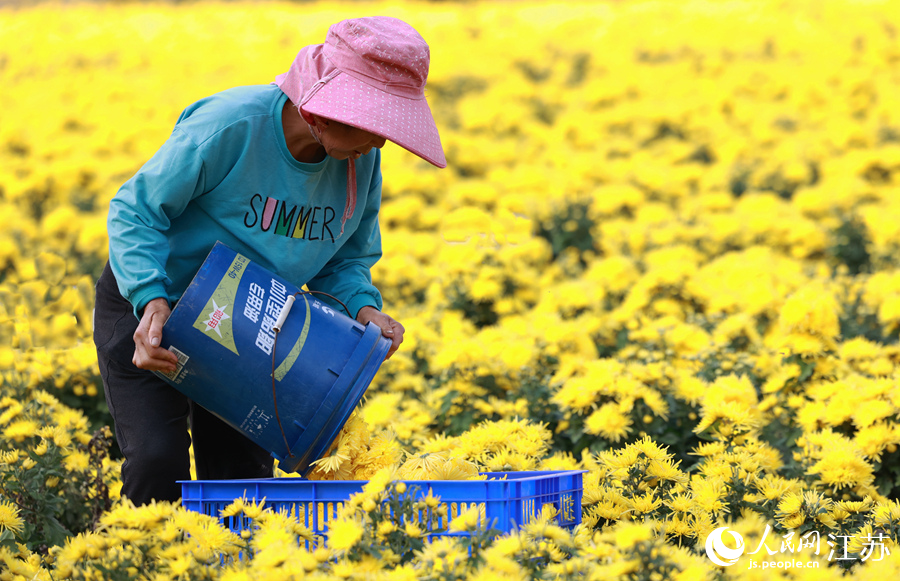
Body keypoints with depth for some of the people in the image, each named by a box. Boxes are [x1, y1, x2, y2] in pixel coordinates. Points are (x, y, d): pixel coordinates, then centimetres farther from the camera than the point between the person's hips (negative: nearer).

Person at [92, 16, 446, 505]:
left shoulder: (361, 161, -10)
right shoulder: (231, 124, -28)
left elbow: (346, 261, 5)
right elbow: (134, 212, -19)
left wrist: (364, 307, -18)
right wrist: (151, 299, -34)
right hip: (144, 307, -5)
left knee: (243, 475, 0)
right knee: (159, 463, -21)